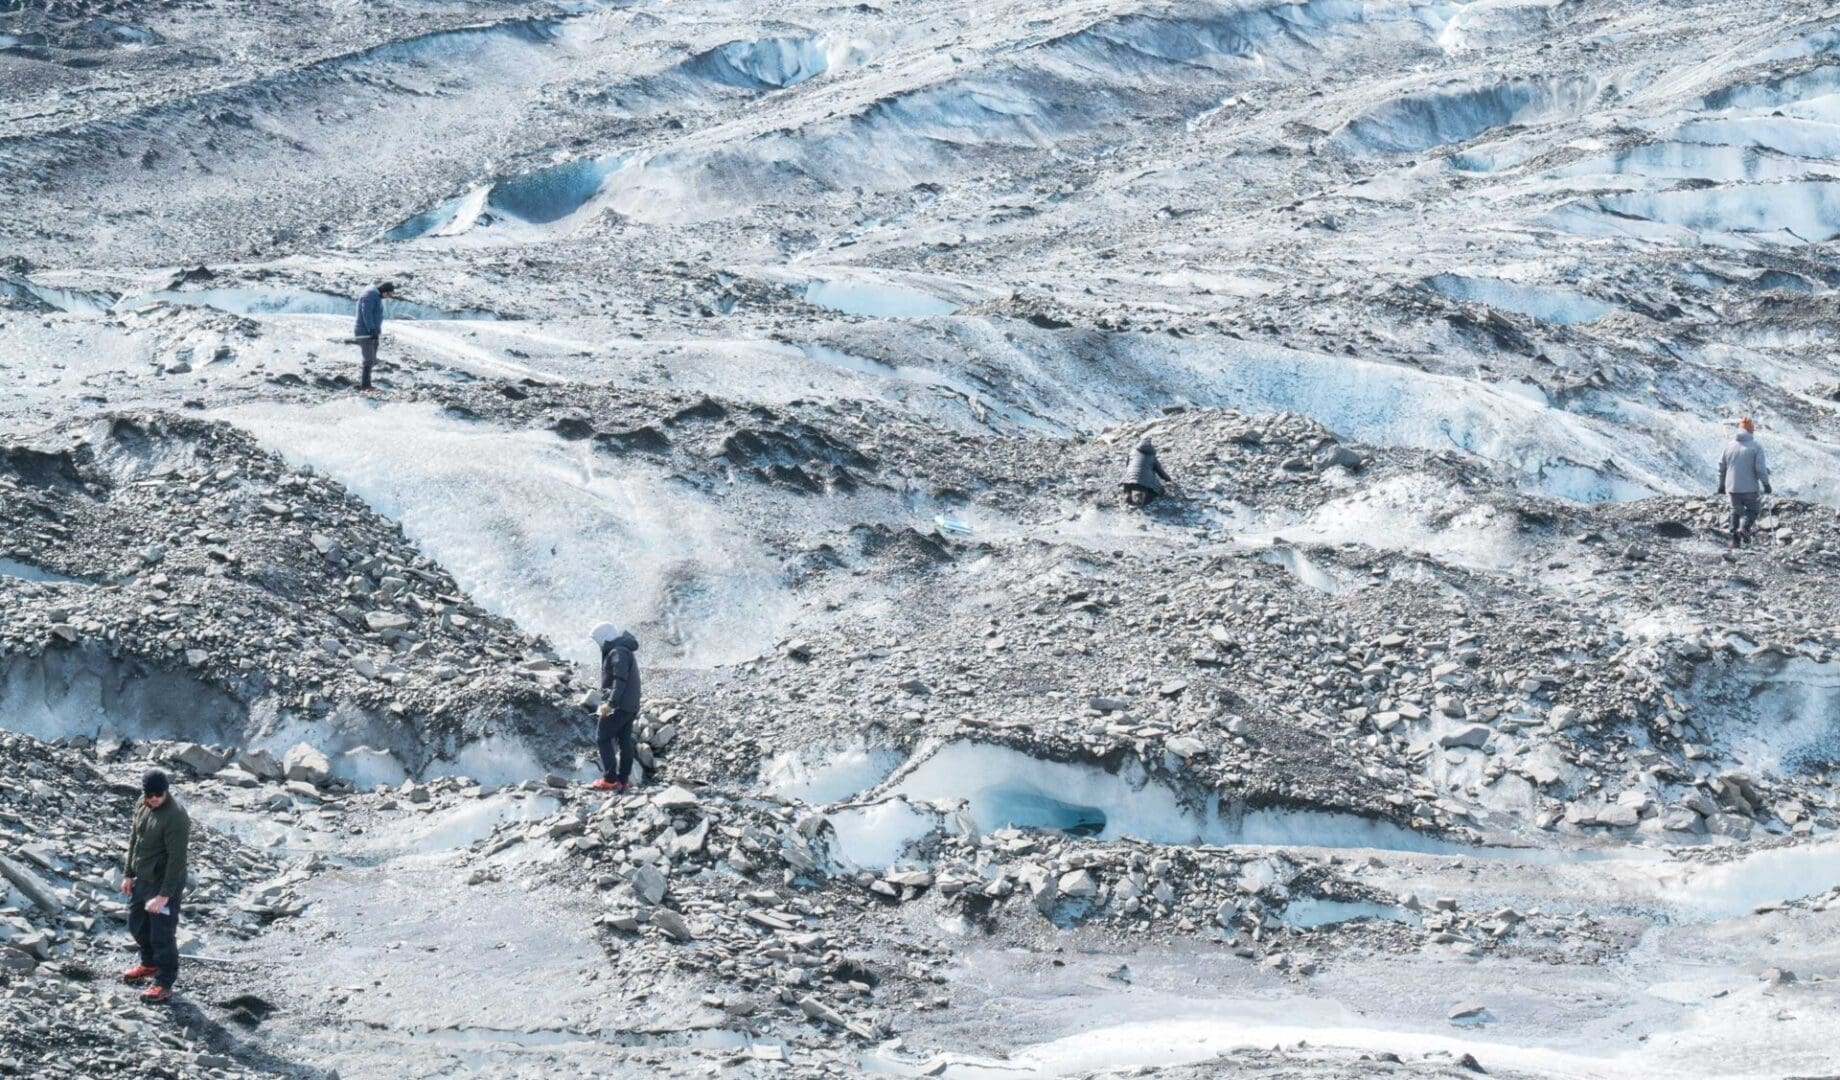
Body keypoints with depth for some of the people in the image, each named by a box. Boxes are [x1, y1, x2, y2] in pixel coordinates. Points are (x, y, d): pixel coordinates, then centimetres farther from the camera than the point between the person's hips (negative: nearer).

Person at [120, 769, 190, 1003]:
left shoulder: (175, 817, -26)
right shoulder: (142, 806, 0)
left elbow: (177, 860, -25)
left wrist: (164, 895, -25)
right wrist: (128, 874, 13)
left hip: (164, 885, -8)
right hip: (141, 880, 8)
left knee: (162, 935, 1)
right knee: (137, 925, 24)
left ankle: (165, 984, 15)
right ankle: (150, 964, 47)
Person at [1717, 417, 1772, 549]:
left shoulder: (1729, 446, 5)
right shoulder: (1755, 447, -9)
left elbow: (1722, 466, 11)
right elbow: (1761, 468, -12)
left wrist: (1722, 484, 21)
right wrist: (1766, 484, -1)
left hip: (1732, 487, 4)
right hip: (1750, 487, -4)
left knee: (1736, 511, 16)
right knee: (1753, 509, 12)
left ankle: (1735, 539, 10)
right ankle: (1745, 527, -15)